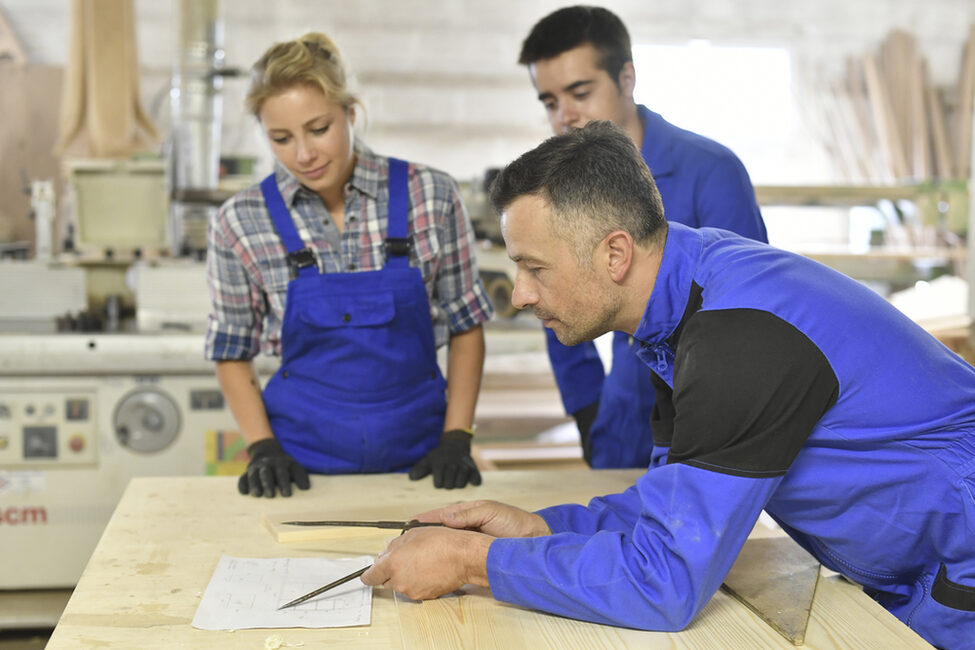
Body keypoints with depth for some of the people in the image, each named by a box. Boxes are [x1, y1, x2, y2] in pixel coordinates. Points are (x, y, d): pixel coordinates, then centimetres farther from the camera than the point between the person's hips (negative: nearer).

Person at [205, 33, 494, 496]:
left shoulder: (432, 197, -2)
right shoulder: (240, 223, -2)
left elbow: (465, 327, 6)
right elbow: (233, 355, 8)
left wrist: (456, 440, -1)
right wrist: (263, 448, -4)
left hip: (417, 459, 0)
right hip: (304, 464, 0)